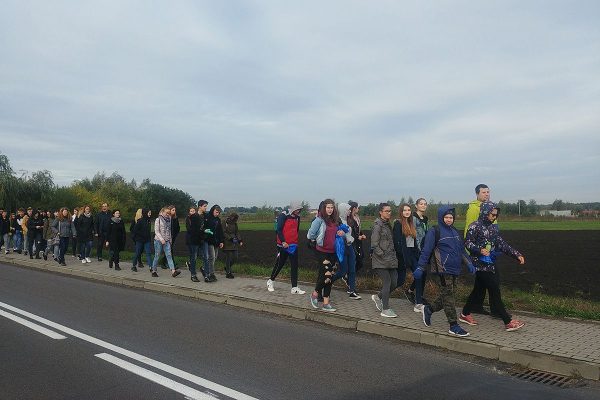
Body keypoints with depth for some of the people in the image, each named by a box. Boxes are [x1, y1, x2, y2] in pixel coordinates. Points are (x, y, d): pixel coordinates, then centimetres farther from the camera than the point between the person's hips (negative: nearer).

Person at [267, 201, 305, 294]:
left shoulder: (297, 217, 9)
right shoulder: (283, 215, -12)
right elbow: (278, 229, -16)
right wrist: (283, 242, -21)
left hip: (293, 245, 6)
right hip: (283, 245, -6)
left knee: (294, 266, 2)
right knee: (279, 264, 6)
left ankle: (294, 288, 5)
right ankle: (271, 281, 28)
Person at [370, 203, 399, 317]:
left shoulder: (388, 224, 15)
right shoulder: (378, 224, -10)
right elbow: (374, 245, -13)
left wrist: (393, 255, 9)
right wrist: (383, 256, -15)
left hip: (390, 259, 8)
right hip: (380, 260, -8)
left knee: (394, 282, 5)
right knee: (387, 282, -6)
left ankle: (378, 297, 28)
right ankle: (385, 310, 4)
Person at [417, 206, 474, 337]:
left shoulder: (455, 232, 16)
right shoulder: (434, 232, -7)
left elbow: (461, 250, 23)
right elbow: (426, 251, -10)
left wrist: (468, 263, 13)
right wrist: (420, 267, -13)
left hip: (453, 270, 8)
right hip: (441, 271, -8)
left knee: (447, 296, 10)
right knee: (448, 296, -4)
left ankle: (428, 309, 31)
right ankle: (454, 326, 3)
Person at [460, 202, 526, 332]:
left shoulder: (493, 228, 12)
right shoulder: (475, 226, -9)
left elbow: (502, 244, 10)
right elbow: (467, 243, -13)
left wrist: (517, 255, 1)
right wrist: (480, 250, -30)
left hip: (489, 264, 8)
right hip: (480, 264, -8)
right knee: (495, 290, -8)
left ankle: (465, 314, 28)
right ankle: (508, 322, -5)